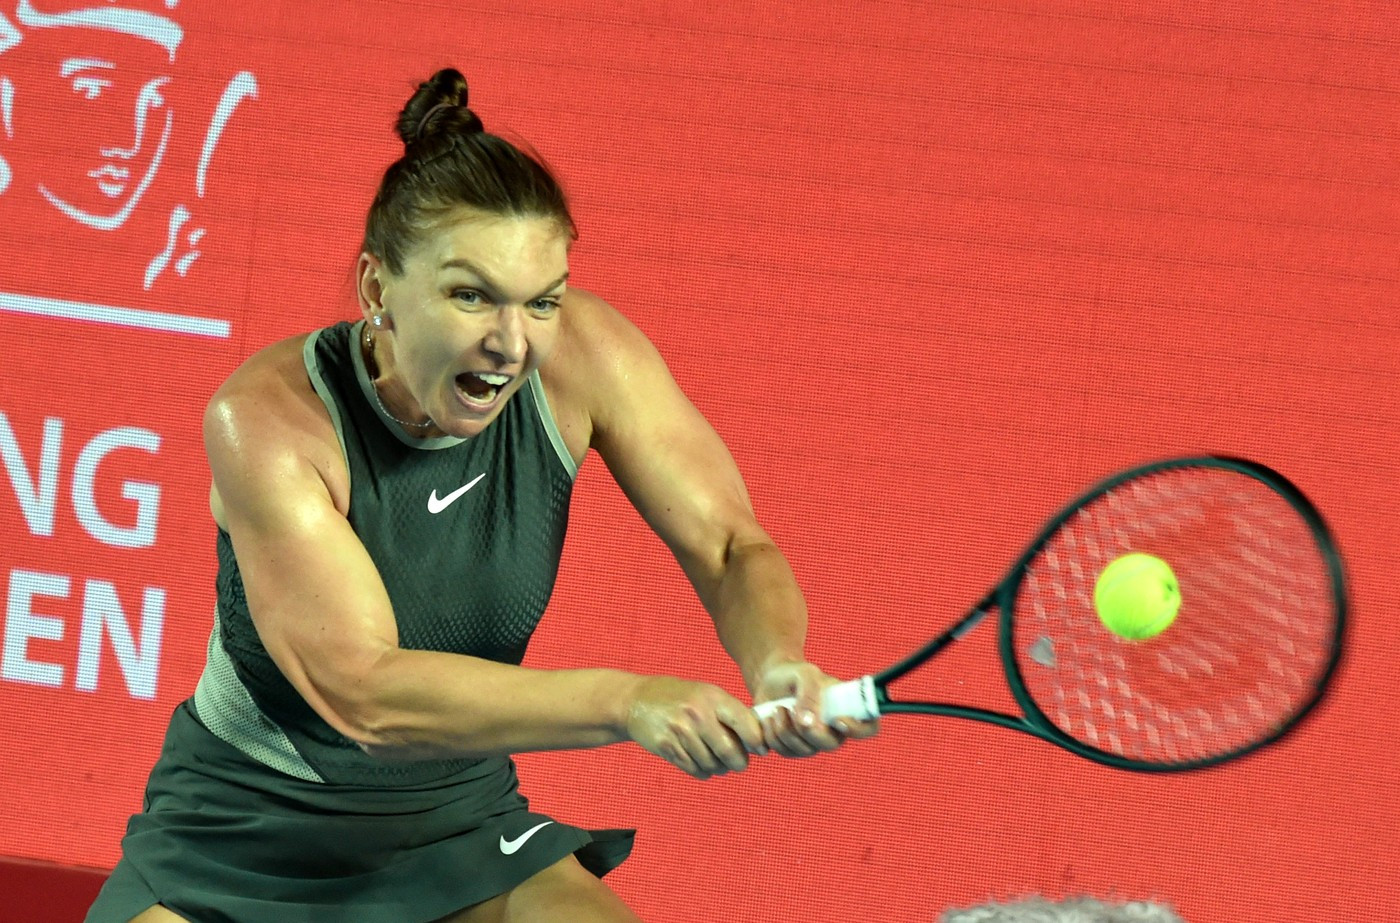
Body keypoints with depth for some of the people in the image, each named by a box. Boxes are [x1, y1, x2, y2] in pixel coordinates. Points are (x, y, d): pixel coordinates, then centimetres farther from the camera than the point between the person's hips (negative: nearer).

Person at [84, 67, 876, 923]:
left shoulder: (582, 354, -15)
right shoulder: (268, 415, -25)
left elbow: (731, 548, -10)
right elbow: (363, 692, -33)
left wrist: (776, 662, -35)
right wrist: (629, 701, -44)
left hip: (460, 821, 3)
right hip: (241, 840, -2)